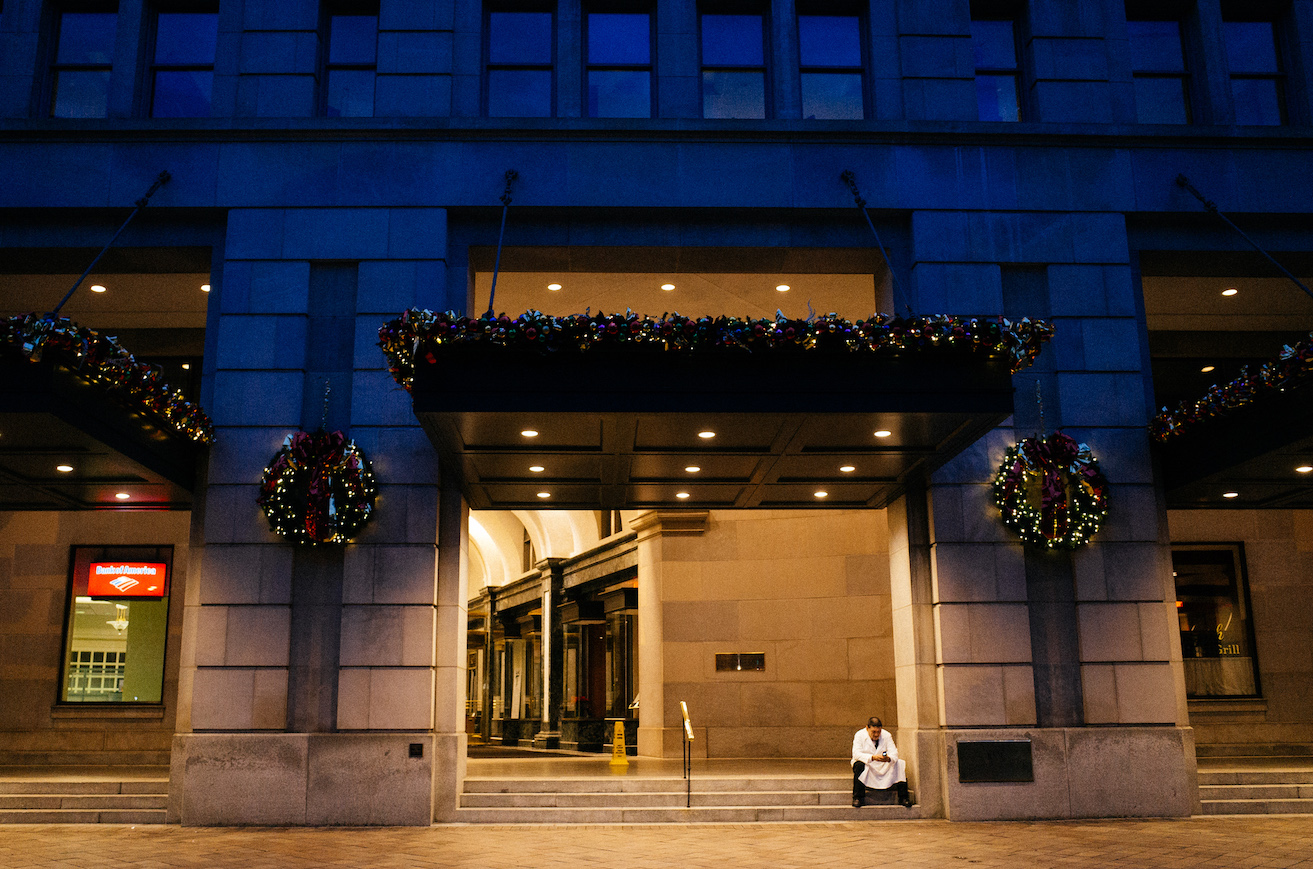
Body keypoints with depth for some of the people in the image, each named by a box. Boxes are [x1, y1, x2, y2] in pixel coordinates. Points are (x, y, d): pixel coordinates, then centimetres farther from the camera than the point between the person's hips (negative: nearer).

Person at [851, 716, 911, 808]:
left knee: (901, 764, -19)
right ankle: (857, 798, -30)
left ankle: (903, 798, -15)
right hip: (866, 765, -3)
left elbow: (893, 752, -12)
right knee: (859, 765, -36)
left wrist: (889, 758, -38)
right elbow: (856, 754, -25)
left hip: (884, 766, 3)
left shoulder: (886, 735, -1)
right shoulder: (859, 735, -11)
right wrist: (873, 757, -41)